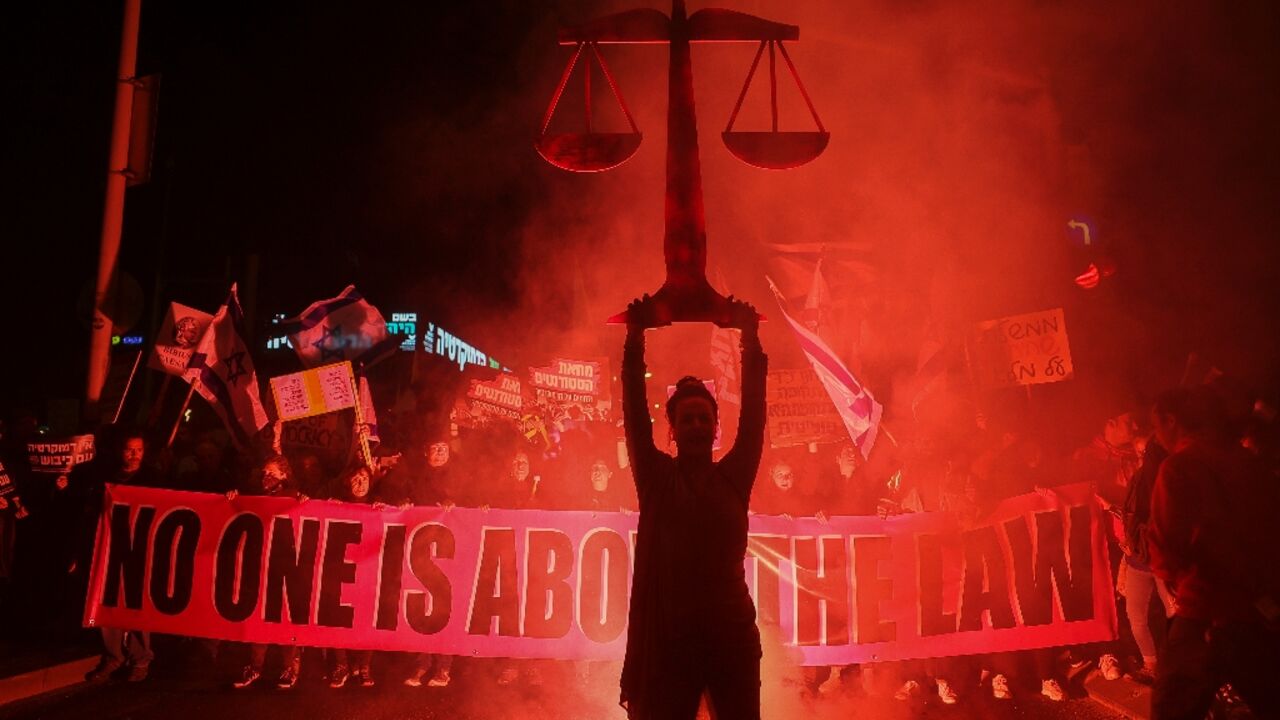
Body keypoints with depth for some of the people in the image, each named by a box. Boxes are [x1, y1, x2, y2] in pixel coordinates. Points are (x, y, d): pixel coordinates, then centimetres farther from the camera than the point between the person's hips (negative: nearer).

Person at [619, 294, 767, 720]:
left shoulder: (733, 477, 10)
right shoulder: (657, 478, 8)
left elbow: (753, 416, 6)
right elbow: (635, 415, 2)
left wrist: (751, 340, 2)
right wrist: (635, 339, -3)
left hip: (733, 634, 1)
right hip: (669, 635, -1)